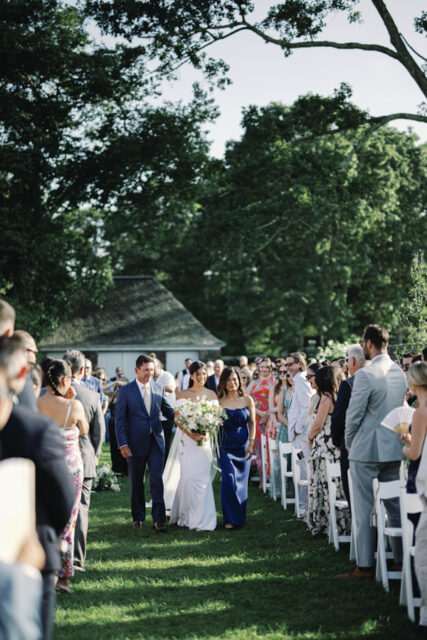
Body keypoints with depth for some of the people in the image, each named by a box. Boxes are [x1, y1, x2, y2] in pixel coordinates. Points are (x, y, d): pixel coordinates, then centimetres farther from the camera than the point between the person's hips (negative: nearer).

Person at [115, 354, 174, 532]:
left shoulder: (159, 389, 7)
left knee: (157, 479, -6)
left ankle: (158, 519, -3)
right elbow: (120, 420, -4)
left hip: (156, 442, 2)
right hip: (136, 443, -2)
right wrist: (122, 444, -12)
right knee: (136, 482, 10)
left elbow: (168, 411, 14)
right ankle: (138, 516, 24)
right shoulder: (125, 391, -3)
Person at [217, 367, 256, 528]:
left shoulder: (247, 400, 1)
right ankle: (230, 518, -1)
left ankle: (240, 517, 21)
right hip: (225, 446, -1)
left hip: (243, 446, 1)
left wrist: (251, 444, -3)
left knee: (241, 481, 6)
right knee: (228, 479, -11)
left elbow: (252, 423, 4)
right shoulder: (219, 401, 0)